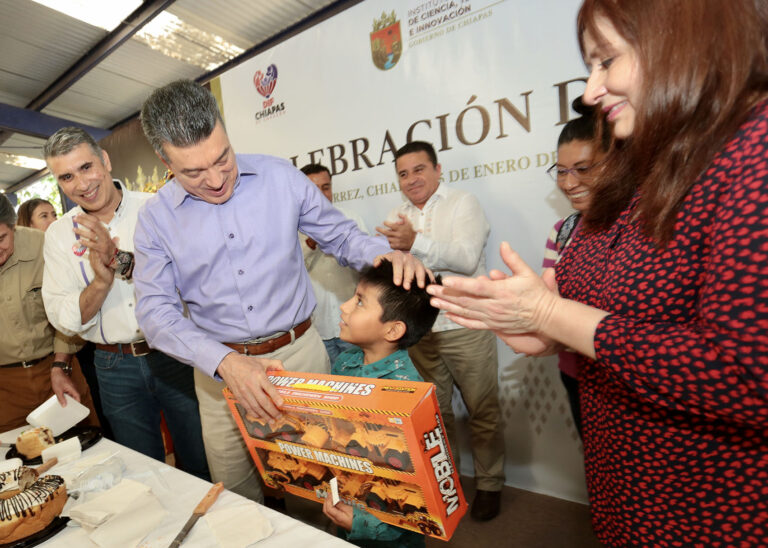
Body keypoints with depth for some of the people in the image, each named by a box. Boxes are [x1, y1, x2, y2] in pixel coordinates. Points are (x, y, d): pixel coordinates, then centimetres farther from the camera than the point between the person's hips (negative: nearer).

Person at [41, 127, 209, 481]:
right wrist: (101, 280, -20)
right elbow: (64, 320, -3)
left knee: (203, 465, 12)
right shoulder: (59, 234, 3)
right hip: (115, 368, 3)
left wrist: (119, 259, -26)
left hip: (173, 355, -2)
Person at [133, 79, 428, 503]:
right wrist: (224, 361, -24)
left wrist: (383, 254, -19)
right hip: (219, 369, 1)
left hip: (300, 352, 0)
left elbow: (340, 234, 4)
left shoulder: (279, 176, -3)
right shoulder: (156, 218, -3)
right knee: (236, 497, 16)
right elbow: (155, 310, -7)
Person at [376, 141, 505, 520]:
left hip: (465, 326, -4)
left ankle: (489, 484, 29)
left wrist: (416, 242, -32)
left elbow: (467, 258, -18)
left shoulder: (463, 204, -3)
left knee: (482, 411, 7)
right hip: (418, 330, 5)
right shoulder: (396, 217, 13)